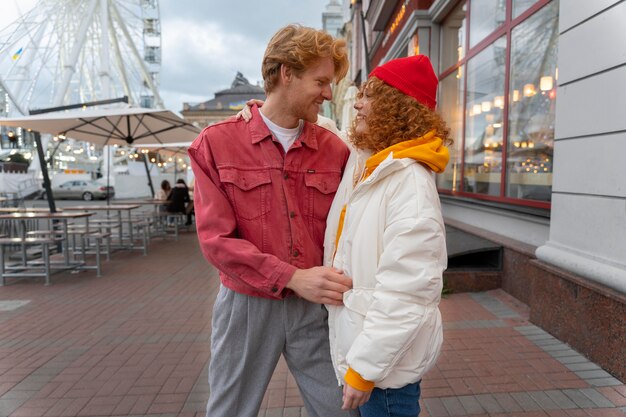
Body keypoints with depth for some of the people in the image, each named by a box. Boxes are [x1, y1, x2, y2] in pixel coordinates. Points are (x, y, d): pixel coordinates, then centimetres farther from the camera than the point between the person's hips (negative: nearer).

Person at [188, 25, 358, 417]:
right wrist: (294, 277, -20)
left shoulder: (334, 149, 1)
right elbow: (216, 238, -12)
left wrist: (340, 283, -14)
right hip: (247, 304, -1)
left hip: (316, 306, 2)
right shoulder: (217, 144, -6)